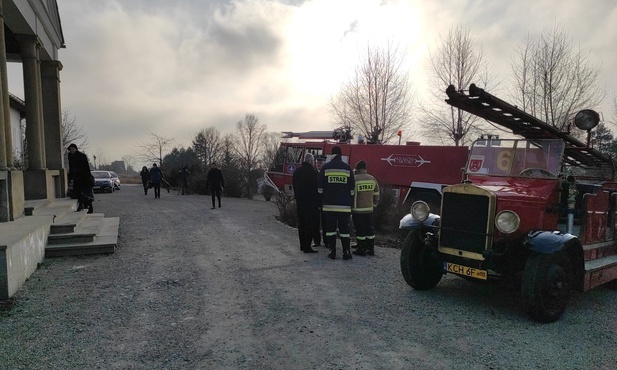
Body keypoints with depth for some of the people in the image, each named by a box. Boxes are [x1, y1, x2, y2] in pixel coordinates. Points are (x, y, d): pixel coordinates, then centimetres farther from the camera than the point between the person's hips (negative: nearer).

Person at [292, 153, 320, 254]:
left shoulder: (296, 172, 11)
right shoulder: (313, 172, -13)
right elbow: (317, 188, -13)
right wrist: (318, 202, -7)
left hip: (300, 202, 7)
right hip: (311, 203, -7)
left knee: (301, 224, 14)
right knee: (311, 224, -3)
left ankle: (302, 245, 20)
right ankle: (307, 247, -4)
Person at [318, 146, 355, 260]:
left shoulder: (325, 167, 0)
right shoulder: (347, 168, 3)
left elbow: (320, 187, 1)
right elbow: (352, 188, 5)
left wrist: (321, 202, 13)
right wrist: (350, 201, 17)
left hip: (329, 204, 0)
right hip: (344, 205, 0)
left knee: (330, 228, 7)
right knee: (344, 229, 5)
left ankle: (332, 252, 9)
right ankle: (346, 252, 6)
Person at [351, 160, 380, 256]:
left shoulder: (354, 179, -12)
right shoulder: (372, 179, 5)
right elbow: (376, 194, 12)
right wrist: (374, 204, 23)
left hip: (357, 210, -5)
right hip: (369, 209, 5)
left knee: (360, 230, 1)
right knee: (370, 229, 12)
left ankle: (361, 250, 7)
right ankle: (371, 249, 17)